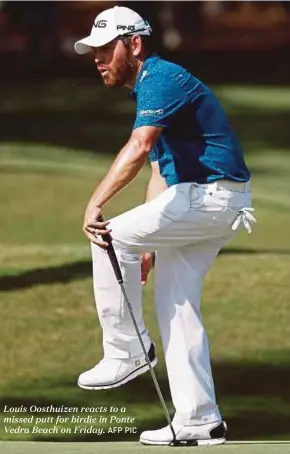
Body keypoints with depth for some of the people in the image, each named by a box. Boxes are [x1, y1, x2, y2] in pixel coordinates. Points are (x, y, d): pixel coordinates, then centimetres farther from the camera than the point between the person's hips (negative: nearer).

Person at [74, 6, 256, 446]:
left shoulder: (163, 79, -15)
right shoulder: (149, 90, 19)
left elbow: (138, 149, -31)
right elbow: (160, 171, 24)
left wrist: (96, 204, -39)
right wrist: (147, 243, 21)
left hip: (211, 195, -11)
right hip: (200, 200, 11)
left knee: (110, 236, -15)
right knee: (176, 307, 10)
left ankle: (125, 351, -6)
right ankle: (199, 421, 10)